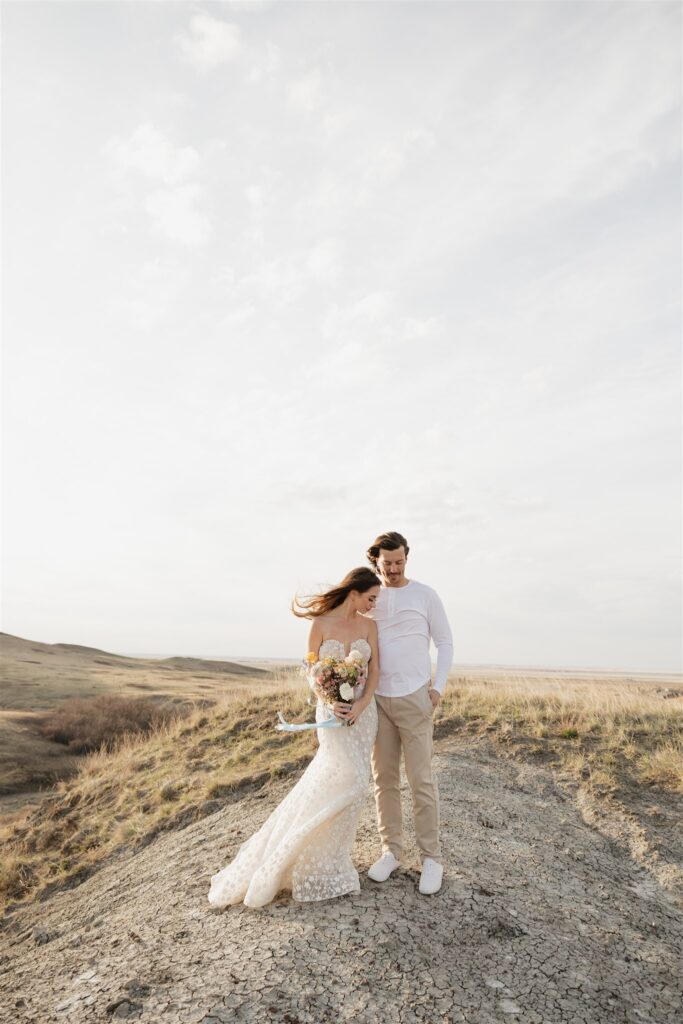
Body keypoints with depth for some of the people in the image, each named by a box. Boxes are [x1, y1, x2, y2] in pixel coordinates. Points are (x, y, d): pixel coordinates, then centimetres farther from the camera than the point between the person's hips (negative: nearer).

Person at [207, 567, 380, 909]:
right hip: (332, 710, -4)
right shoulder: (321, 623, -8)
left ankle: (322, 857, 25)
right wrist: (330, 702, -18)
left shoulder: (368, 625, 2)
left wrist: (360, 706, -15)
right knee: (348, 780, -13)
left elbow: (374, 670, 0)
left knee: (342, 782, 6)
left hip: (363, 710, 4)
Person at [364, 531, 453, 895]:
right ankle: (390, 850, 22)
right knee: (384, 779, 10)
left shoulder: (425, 595, -2)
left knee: (421, 780, 0)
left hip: (414, 698, -3)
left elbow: (445, 642, 2)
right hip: (377, 699, 3)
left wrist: (438, 688, -7)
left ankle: (431, 857, 12)